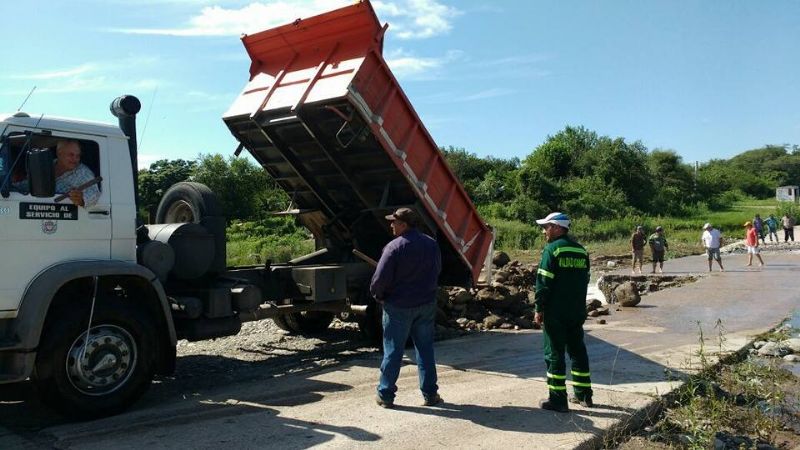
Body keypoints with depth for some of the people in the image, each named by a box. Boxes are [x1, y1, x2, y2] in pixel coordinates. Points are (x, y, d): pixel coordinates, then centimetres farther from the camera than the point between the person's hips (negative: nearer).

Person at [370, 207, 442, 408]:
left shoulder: (394, 247, -18)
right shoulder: (431, 244, 3)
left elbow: (381, 278, -18)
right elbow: (437, 270, 14)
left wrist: (377, 294, 1)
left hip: (399, 306, -5)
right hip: (426, 304, 5)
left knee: (393, 351, 5)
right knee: (425, 349, 13)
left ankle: (385, 395, 13)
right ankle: (430, 394, 17)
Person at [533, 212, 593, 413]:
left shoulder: (552, 249, -12)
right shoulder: (581, 250, 10)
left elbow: (544, 282, -15)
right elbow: (585, 280, 15)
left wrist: (539, 308, -9)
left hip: (555, 313, -7)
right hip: (577, 312, 7)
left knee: (554, 354, -1)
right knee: (577, 351, 16)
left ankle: (557, 399, 1)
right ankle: (584, 395, 23)